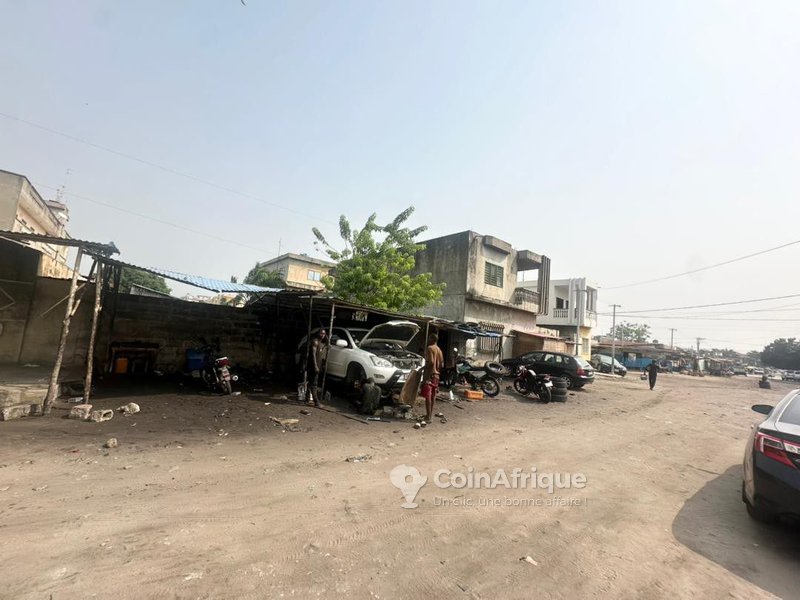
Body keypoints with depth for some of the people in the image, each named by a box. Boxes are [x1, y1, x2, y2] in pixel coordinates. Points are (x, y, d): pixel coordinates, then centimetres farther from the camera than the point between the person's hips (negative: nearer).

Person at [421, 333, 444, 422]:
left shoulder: (429, 348, -12)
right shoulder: (439, 350, 13)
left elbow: (431, 362, -22)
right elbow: (442, 364, 13)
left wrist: (424, 367, -8)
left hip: (429, 374, -8)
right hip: (436, 375, 9)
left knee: (427, 396, -7)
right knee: (432, 396, 14)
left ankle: (428, 417, -9)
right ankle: (430, 415, 22)